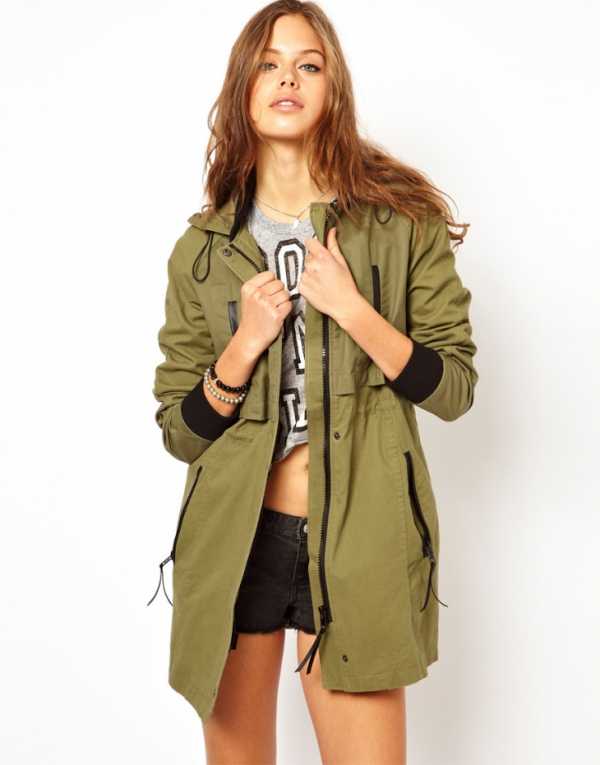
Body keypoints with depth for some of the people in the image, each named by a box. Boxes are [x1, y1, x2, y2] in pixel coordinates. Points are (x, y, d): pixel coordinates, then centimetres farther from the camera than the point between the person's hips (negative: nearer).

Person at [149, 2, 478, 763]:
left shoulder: (402, 220, -2)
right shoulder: (202, 249, 3)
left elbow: (454, 387, -3)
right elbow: (180, 432, 4)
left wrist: (352, 309, -16)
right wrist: (245, 346, -13)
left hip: (357, 539, -2)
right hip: (234, 541, 2)